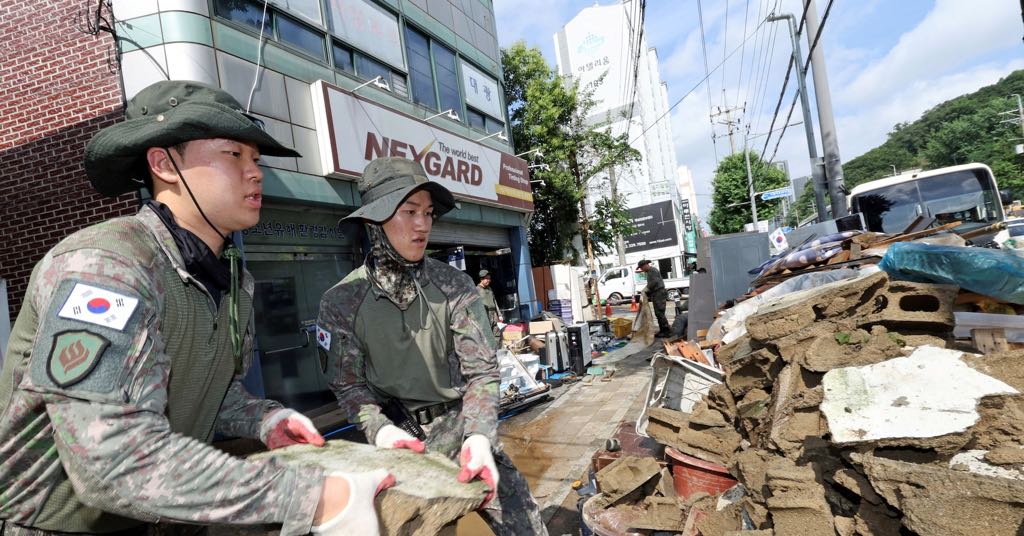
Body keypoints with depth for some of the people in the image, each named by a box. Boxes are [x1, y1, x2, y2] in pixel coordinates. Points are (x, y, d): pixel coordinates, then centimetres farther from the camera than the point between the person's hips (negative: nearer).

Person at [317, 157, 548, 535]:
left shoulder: (455, 286, -7)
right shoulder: (341, 301, -7)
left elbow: (481, 371, -9)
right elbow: (348, 384, -3)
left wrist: (478, 436, -25)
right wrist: (380, 429, -21)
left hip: (459, 429, 1)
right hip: (398, 437, 0)